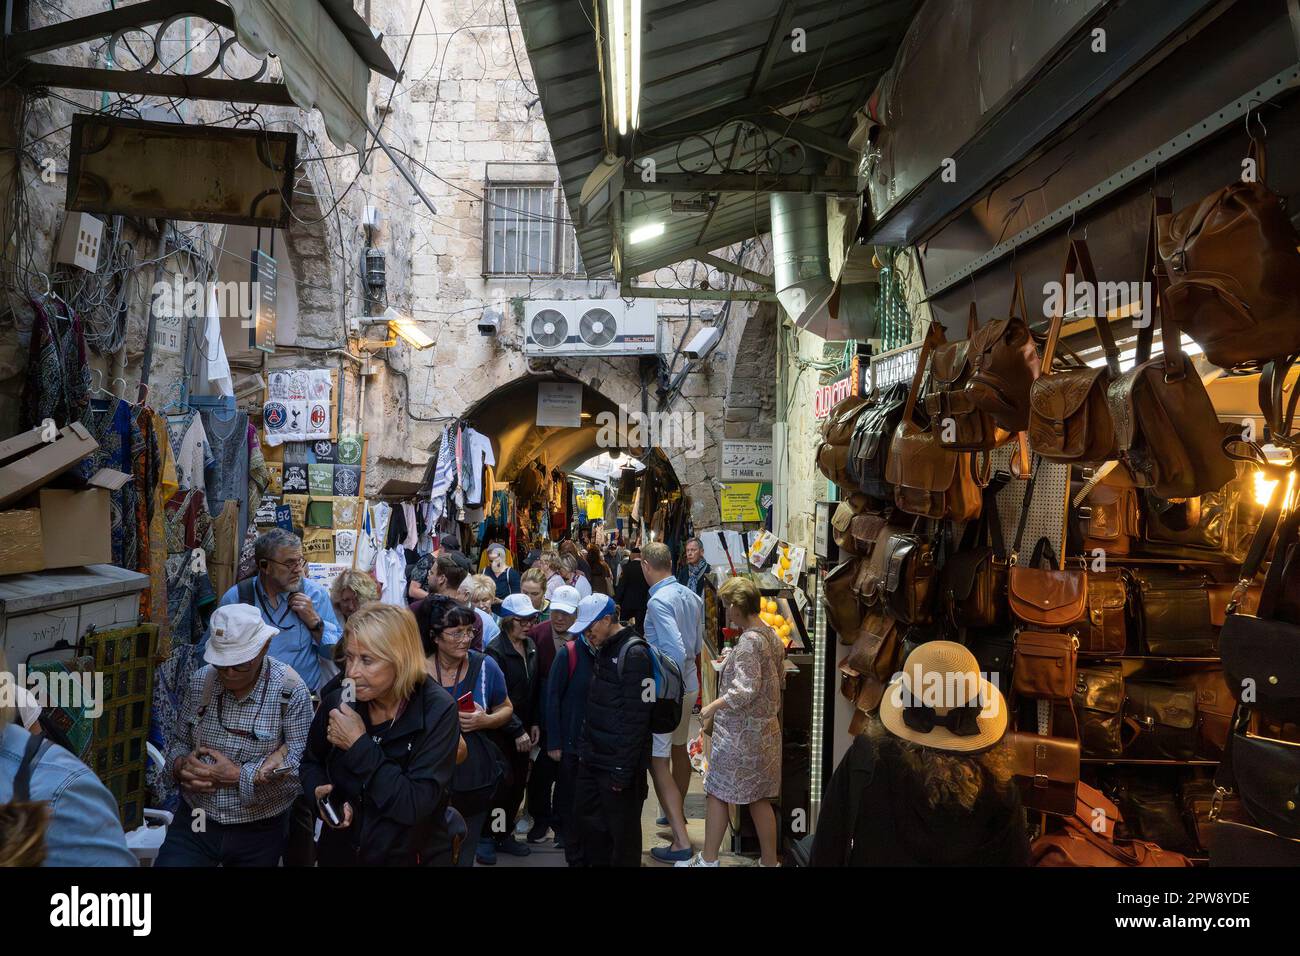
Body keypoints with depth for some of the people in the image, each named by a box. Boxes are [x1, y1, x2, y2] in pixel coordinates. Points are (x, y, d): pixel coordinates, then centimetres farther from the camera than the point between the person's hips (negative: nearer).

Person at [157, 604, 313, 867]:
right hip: (194, 823, 3)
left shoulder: (291, 692, -18)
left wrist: (235, 776, -23)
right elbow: (180, 742, 9)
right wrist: (181, 765, -13)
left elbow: (300, 769, -20)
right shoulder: (200, 681, -2)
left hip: (258, 833, -3)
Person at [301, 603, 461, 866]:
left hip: (412, 856, -3)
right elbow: (311, 762, 8)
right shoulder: (337, 700, -9)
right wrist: (320, 793, -13)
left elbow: (415, 806, -27)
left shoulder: (437, 711, -21)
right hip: (340, 853, 4)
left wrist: (359, 745, -28)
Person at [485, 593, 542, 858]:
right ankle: (488, 836, 14)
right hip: (501, 730, -6)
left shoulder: (531, 646, 5)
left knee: (520, 782, 8)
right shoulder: (496, 651, -16)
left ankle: (505, 834, 24)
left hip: (524, 729, 6)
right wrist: (517, 731, -18)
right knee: (504, 783, -4)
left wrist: (535, 723, 4)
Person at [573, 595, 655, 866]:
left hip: (618, 765, -9)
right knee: (587, 817, 17)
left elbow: (635, 717, -20)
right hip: (593, 759, 9)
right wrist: (585, 747, 12)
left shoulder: (634, 654, -17)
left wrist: (623, 770, -19)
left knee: (622, 831, 4)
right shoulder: (603, 650, 11)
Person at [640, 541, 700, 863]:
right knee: (679, 748, 26)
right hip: (689, 684, 9)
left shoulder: (658, 601, -22)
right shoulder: (691, 596, 2)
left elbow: (675, 650, -28)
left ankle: (681, 842, -5)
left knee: (658, 762, -4)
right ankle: (678, 811, 47)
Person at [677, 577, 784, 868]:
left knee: (718, 793, 7)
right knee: (759, 798, 16)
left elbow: (745, 690, -26)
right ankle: (770, 861, 22)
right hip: (765, 730, 8)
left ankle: (708, 860, 19)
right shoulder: (772, 636, 5)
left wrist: (712, 706, -16)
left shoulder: (748, 641, -21)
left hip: (740, 732, -8)